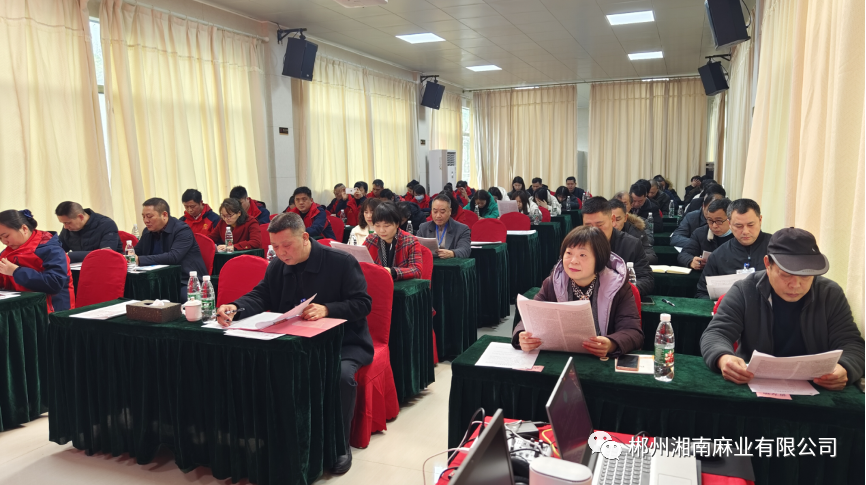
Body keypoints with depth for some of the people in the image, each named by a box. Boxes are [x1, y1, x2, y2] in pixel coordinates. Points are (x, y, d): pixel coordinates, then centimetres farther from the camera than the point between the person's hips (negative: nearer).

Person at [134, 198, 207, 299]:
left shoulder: (182, 230, -11)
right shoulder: (148, 232, 12)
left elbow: (174, 257, -24)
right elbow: (135, 253, 20)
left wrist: (140, 260, -28)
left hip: (187, 282, -7)